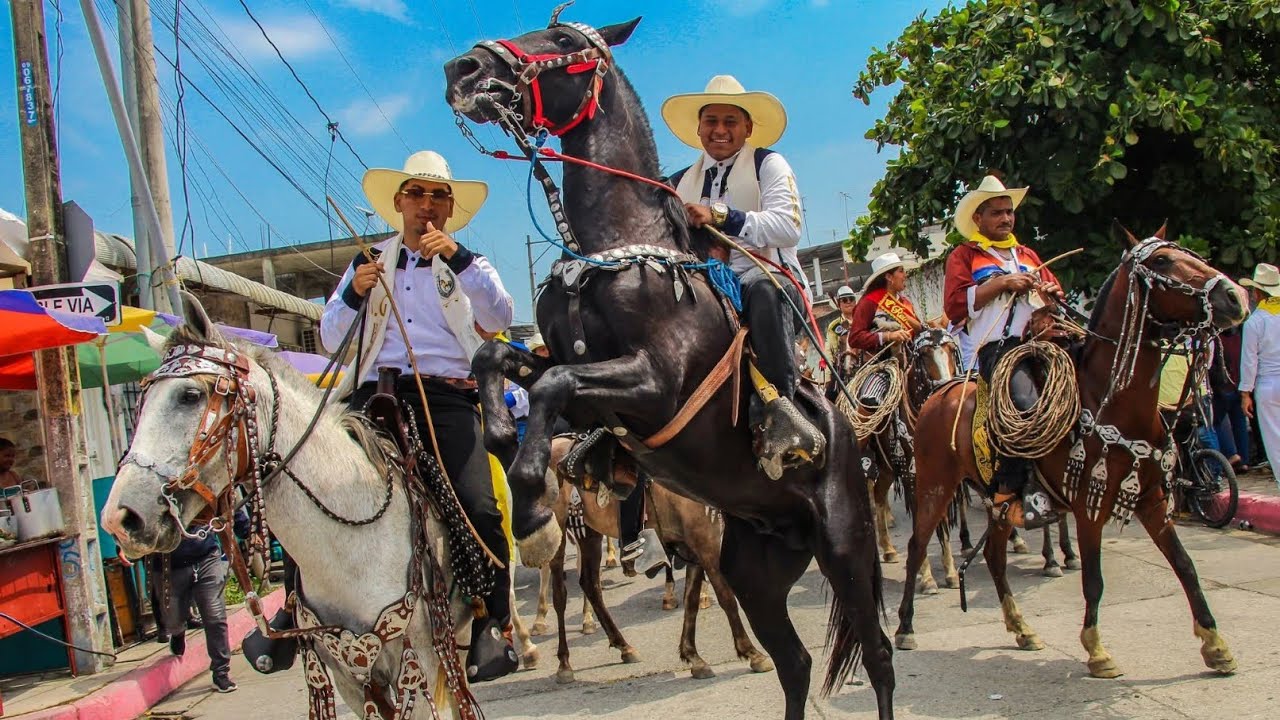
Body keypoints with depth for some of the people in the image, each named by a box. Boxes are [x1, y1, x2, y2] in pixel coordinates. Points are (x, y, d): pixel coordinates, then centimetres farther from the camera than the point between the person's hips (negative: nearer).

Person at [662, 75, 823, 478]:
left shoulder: (768, 164, 7)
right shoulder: (681, 183, 23)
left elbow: (789, 226, -12)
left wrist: (720, 217, -22)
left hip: (768, 277, -4)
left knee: (762, 288, -40)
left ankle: (778, 406, -43)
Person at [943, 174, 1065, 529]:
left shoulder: (1028, 255, 30)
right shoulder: (964, 256, 13)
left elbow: (1057, 295, 30)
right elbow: (955, 305, -2)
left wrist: (1053, 294, 5)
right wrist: (1002, 283, -8)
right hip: (997, 346, -6)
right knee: (1026, 402, -33)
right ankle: (1011, 492, -24)